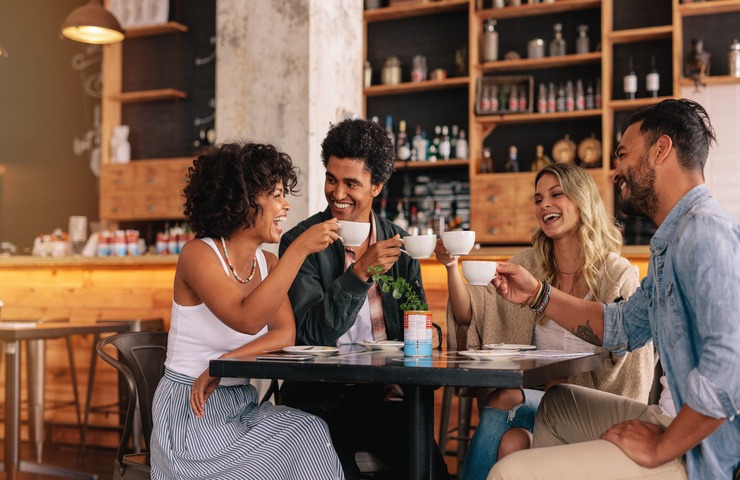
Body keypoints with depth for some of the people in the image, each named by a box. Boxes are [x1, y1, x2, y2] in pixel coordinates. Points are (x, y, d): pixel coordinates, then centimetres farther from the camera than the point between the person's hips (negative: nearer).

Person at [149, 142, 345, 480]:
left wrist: (221, 365, -21)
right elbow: (248, 320, -27)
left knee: (311, 432, -23)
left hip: (242, 407, 6)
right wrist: (300, 249, -28)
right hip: (190, 412, -5)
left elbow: (285, 334, -6)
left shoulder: (268, 263, 8)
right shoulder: (198, 254, -12)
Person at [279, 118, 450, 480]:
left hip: (383, 392, 3)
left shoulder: (400, 244, 9)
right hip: (322, 397, -2)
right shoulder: (300, 243, -2)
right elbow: (309, 333, -12)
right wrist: (359, 272, -23)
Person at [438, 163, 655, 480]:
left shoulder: (618, 276, -7)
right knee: (510, 442, -29)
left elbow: (633, 371, -6)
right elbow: (470, 315, 0)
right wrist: (452, 266, -16)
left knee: (503, 400, -28)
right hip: (536, 400, 3)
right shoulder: (530, 264, 5)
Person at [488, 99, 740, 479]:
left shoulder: (705, 231, -22)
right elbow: (624, 327, 24)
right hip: (687, 425, 11)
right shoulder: (671, 241, 14)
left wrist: (659, 449, -22)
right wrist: (537, 294, 15)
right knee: (556, 404, 27)